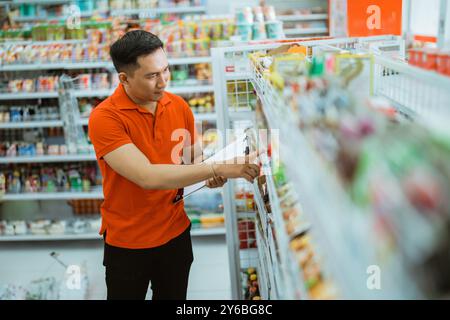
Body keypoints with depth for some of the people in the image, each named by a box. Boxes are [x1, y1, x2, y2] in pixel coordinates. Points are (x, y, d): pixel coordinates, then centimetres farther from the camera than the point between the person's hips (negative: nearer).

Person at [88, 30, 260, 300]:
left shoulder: (179, 106, -5)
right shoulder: (105, 118, -22)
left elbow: (195, 158, 9)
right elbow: (147, 176, -32)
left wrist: (208, 176, -15)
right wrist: (218, 169, -34)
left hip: (176, 233, 4)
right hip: (127, 243, -4)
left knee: (174, 296, 22)